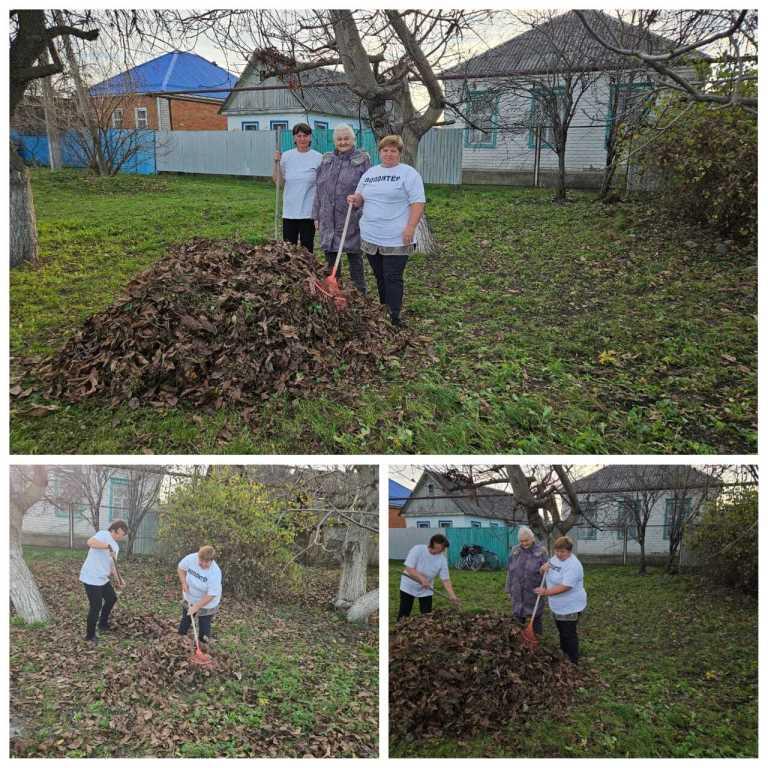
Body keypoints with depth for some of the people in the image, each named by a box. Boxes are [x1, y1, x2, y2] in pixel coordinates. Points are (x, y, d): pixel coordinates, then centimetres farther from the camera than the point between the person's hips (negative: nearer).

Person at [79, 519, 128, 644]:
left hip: (103, 578, 10)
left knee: (112, 598, 22)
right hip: (91, 578, -10)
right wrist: (108, 546, -37)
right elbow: (90, 542, -34)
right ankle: (90, 635, 15)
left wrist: (118, 579, 4)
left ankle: (103, 624, 42)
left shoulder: (115, 546, 14)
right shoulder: (104, 535, -14)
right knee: (96, 606, -2)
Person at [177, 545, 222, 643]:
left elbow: (210, 595, -30)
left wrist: (196, 607, -27)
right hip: (189, 598, 5)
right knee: (185, 620, 27)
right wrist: (184, 583, -17)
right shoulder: (191, 558, -26)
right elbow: (180, 568, -4)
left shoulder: (215, 573, -37)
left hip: (207, 603, -5)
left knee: (204, 625, 11)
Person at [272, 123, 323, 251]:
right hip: (289, 212, 2)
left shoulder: (318, 158, -5)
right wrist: (277, 162, -8)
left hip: (309, 212, -2)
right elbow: (277, 181, 5)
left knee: (307, 248, 7)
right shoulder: (286, 156, 2)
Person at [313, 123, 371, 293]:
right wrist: (317, 215, 10)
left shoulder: (362, 159, -2)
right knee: (330, 256, 11)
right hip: (328, 219, 5)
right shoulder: (327, 159, 12)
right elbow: (319, 189, 13)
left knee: (354, 257, 4)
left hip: (351, 220, -4)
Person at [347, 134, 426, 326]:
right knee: (380, 278, 13)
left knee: (393, 278, -6)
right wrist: (355, 199, -2)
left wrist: (410, 228, -19)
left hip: (396, 239, -6)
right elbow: (360, 198, 21)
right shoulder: (369, 173, 14)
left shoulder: (409, 173, -4)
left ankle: (394, 318, -1)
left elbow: (418, 203, -10)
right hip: (371, 237, 6)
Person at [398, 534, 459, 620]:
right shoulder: (417, 549, -23)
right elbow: (409, 568, -26)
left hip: (426, 590, 3)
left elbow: (445, 579, -12)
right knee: (404, 613, 1)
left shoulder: (442, 559, -13)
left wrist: (452, 595, -23)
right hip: (408, 587, -3)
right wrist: (422, 579, -37)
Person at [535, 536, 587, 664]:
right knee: (562, 632, 23)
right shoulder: (556, 558, 2)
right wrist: (545, 567, -10)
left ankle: (573, 662, 17)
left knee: (569, 634, 3)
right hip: (557, 606, 9)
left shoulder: (573, 566, -27)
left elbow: (564, 587, -32)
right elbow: (543, 571, 14)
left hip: (570, 608, -9)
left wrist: (546, 592, -27)